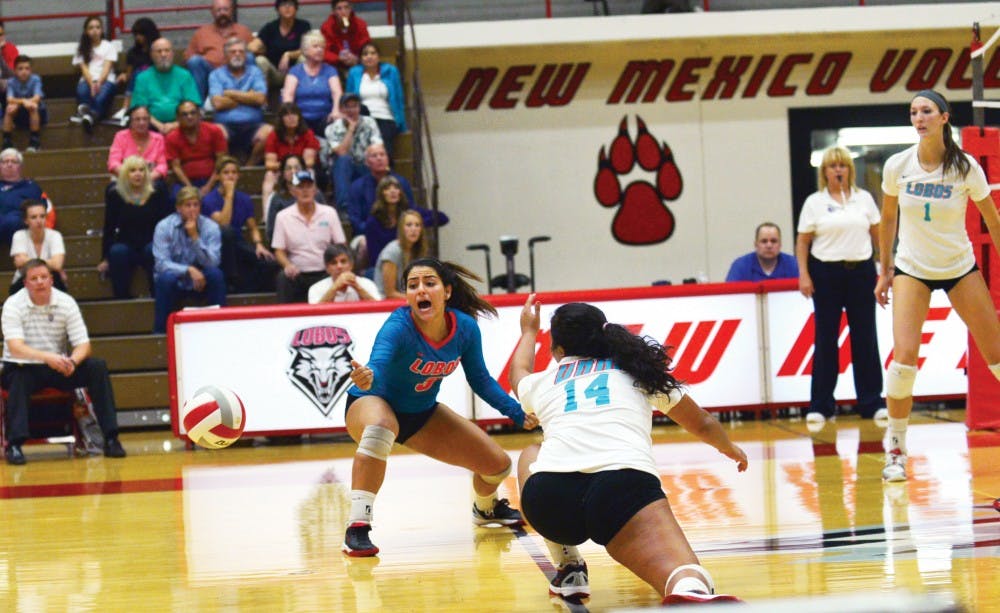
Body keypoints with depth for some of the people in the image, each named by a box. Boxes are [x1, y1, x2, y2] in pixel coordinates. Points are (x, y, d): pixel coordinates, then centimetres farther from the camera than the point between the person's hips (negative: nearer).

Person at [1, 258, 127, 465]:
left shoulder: (66, 303, -3)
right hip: (24, 367, -3)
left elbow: (83, 345, -6)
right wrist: (47, 357, -43)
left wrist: (72, 361, -31)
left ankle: (110, 438, -19)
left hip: (57, 368, 3)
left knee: (98, 367, -19)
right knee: (18, 378, -38)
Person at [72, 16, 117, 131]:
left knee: (101, 97, -38)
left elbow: (107, 67, 1)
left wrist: (99, 82, -19)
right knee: (82, 92, -38)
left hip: (105, 80, -1)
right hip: (87, 80, 1)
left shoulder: (109, 46, 15)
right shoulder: (82, 49, 19)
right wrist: (91, 84, -16)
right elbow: (84, 69, 5)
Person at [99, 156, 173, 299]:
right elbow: (109, 227, 3)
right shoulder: (114, 194, 1)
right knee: (117, 252, -32)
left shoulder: (158, 190, 1)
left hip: (153, 244, 0)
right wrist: (105, 258, 0)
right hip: (126, 245, 0)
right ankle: (121, 301, -26)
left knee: (153, 251, -34)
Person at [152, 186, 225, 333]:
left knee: (216, 274, -29)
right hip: (174, 279, -1)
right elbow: (161, 263, -20)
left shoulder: (210, 227, -9)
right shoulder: (164, 227, -12)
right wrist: (189, 270, -34)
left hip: (199, 278, 1)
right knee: (166, 278, -34)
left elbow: (212, 263, -19)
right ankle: (160, 332, -23)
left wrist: (195, 237, -30)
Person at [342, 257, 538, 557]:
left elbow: (481, 380, -1)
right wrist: (366, 378, -75)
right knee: (380, 429, -42)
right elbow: (378, 366, -53)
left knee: (498, 464, 5)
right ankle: (356, 528, -38)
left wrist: (518, 414, -8)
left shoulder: (465, 328, -18)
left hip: (422, 413, 6)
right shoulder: (398, 327, -34)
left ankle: (485, 508, 42)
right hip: (372, 404, -6)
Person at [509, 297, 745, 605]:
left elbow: (519, 374, 57)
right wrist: (729, 449, 64)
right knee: (682, 576, -19)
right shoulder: (638, 368, 28)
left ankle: (568, 568, 21)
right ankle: (691, 593, -58)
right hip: (627, 483, -2)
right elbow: (702, 425, 43)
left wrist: (529, 332, 76)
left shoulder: (544, 382, 29)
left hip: (547, 497, 2)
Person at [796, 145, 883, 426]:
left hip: (861, 271, 2)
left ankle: (871, 402, 8)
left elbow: (878, 234, 11)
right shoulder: (814, 203, 3)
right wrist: (803, 275, -6)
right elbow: (802, 242, 3)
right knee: (825, 339, 0)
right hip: (826, 273, -2)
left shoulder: (864, 199, 8)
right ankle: (820, 405, 5)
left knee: (865, 337, 2)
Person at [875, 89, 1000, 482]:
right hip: (911, 269, 0)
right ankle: (895, 450, -4)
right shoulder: (897, 166, -8)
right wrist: (885, 270, 10)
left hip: (961, 269, 0)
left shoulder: (966, 167, -12)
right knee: (904, 356, -16)